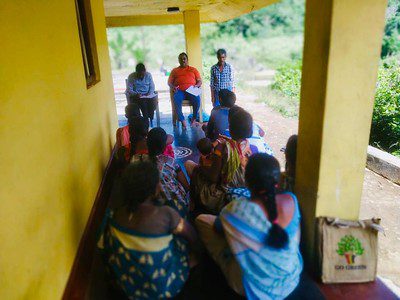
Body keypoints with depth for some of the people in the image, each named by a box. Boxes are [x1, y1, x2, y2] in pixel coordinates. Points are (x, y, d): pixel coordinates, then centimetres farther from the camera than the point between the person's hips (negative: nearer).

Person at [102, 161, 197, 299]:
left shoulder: (116, 215, -16)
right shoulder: (166, 214, -31)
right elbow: (193, 238, -11)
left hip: (126, 283, 4)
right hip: (162, 288, -4)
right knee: (182, 238, 14)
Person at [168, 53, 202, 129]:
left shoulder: (193, 69, 23)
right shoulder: (174, 70, 24)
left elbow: (199, 81, 17)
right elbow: (169, 82, 17)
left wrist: (197, 85, -7)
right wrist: (172, 87, -6)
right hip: (179, 91, 0)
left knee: (197, 99, -34)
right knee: (176, 99, -35)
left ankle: (194, 118, -16)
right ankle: (182, 121, -30)